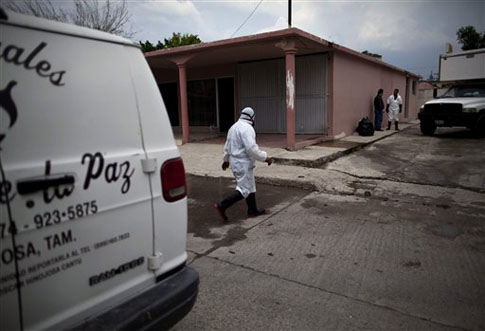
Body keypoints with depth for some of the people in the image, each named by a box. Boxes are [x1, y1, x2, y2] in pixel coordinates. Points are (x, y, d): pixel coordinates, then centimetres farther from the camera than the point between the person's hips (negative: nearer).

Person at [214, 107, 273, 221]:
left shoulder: (234, 126, 13)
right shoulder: (247, 128, -18)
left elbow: (227, 145, 21)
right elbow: (252, 148, -26)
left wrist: (226, 159, 33)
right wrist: (265, 158, -16)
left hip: (235, 161, 10)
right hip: (243, 164, -10)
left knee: (250, 186, 17)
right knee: (244, 190, -4)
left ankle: (252, 210, 25)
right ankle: (222, 206, -6)